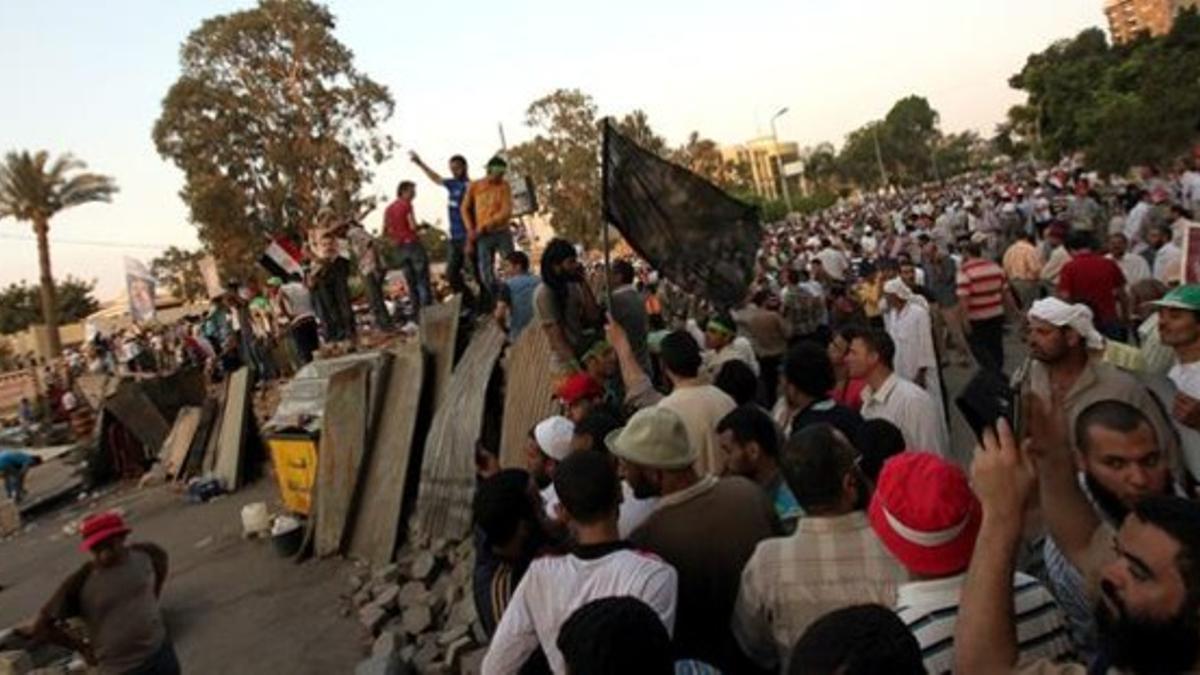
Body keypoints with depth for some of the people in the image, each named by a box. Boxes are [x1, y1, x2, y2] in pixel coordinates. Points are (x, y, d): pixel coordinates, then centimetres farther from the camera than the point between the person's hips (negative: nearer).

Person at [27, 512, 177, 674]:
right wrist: (82, 647, -6)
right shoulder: (80, 582, -17)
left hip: (161, 649, 4)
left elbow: (161, 556, 17)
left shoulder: (143, 554, -8)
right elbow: (40, 628, -11)